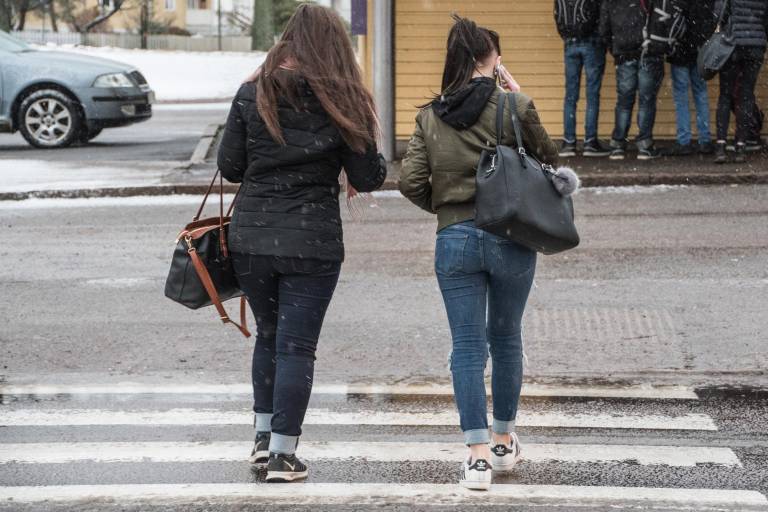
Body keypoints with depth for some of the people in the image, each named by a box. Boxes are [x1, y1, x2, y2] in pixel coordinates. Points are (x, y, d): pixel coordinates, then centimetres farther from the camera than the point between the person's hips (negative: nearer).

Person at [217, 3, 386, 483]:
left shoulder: (252, 94, -1)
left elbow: (229, 166, 2)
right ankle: (283, 454, 4)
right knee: (297, 345, 4)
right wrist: (380, 162, 19)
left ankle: (265, 435, 29)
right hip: (313, 242, -3)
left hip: (251, 237, 3)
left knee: (269, 335, 21)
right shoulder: (342, 101, -6)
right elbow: (368, 178, -3)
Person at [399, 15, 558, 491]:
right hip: (511, 238, -1)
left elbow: (410, 181, -3)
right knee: (505, 339, 16)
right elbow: (548, 156, 6)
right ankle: (505, 441, 28)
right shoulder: (514, 106, -8)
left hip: (454, 240, 1)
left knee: (468, 346, 4)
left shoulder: (429, 117, 1)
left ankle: (478, 453, -4)